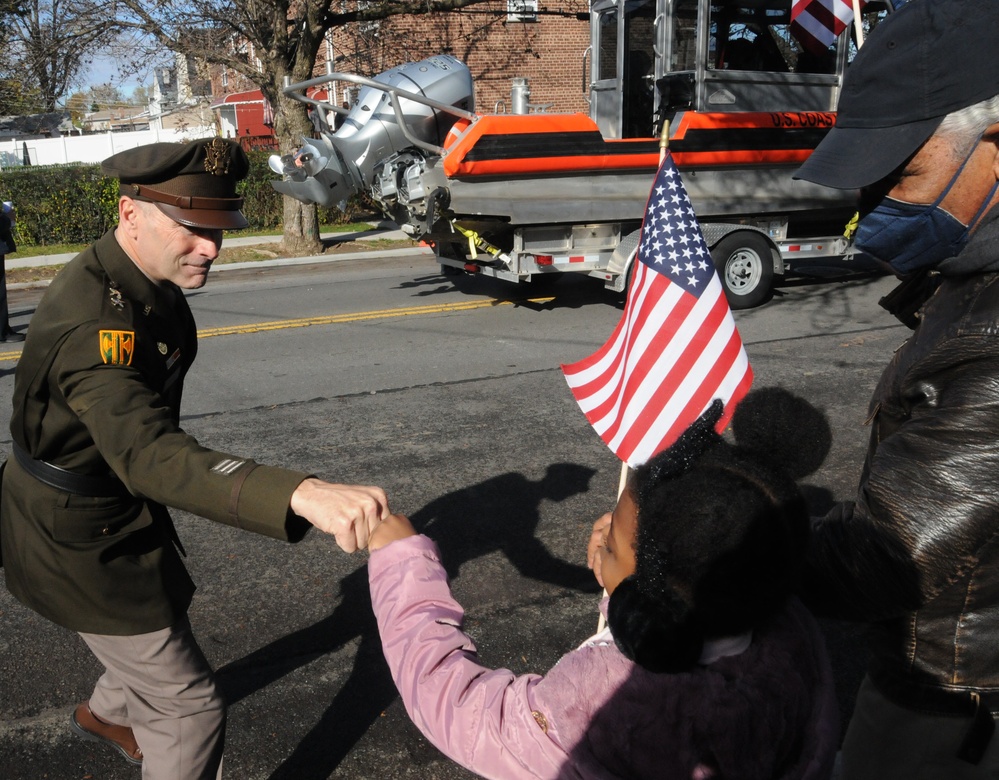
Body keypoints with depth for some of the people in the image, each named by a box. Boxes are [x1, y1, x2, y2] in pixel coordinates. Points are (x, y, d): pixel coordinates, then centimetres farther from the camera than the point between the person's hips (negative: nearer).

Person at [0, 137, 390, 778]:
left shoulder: (148, 281, -5)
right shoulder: (93, 322, -36)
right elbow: (149, 454, -53)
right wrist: (303, 495, -67)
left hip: (115, 504, 9)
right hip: (80, 535, -9)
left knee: (165, 621, 32)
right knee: (190, 707, 0)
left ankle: (106, 714, 62)